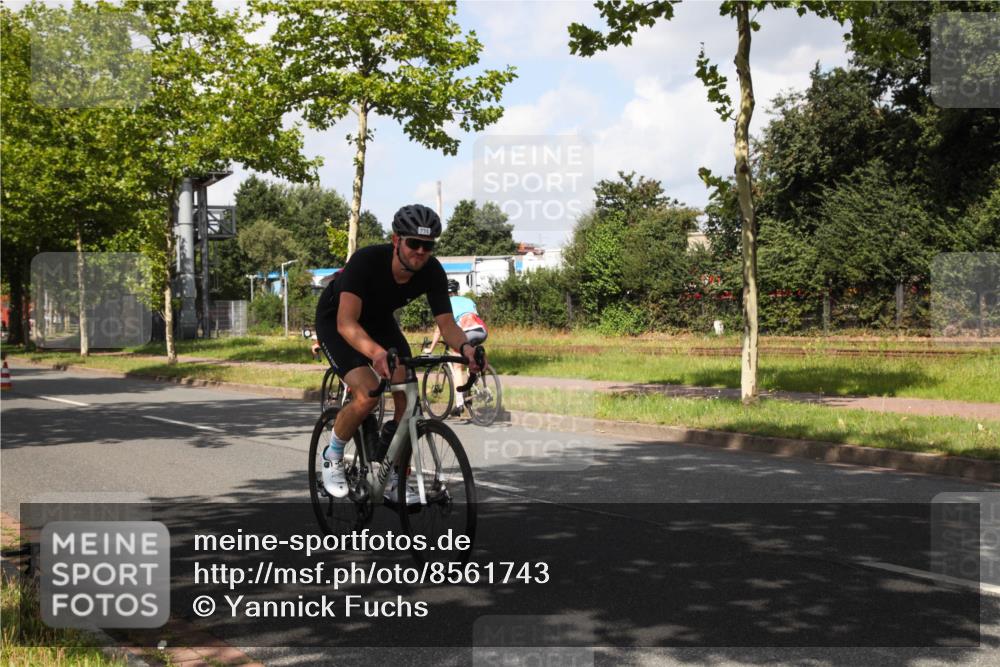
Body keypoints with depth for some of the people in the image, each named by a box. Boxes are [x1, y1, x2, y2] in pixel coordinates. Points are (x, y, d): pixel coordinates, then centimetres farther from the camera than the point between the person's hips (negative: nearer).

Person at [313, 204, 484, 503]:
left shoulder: (432, 272, -23)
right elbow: (346, 323, -45)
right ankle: (332, 456, 1)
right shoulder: (365, 261, -37)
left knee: (408, 395, -13)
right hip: (335, 321, -5)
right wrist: (377, 353, -64)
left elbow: (447, 323, -24)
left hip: (379, 320, 5)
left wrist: (465, 347, -47)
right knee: (368, 393, -27)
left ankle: (395, 481, 3)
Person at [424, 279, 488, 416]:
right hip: (482, 331, 5)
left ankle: (459, 403, -4)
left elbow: (439, 328, 20)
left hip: (467, 331, -5)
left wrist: (430, 349, 27)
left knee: (457, 366, 7)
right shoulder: (468, 300, 36)